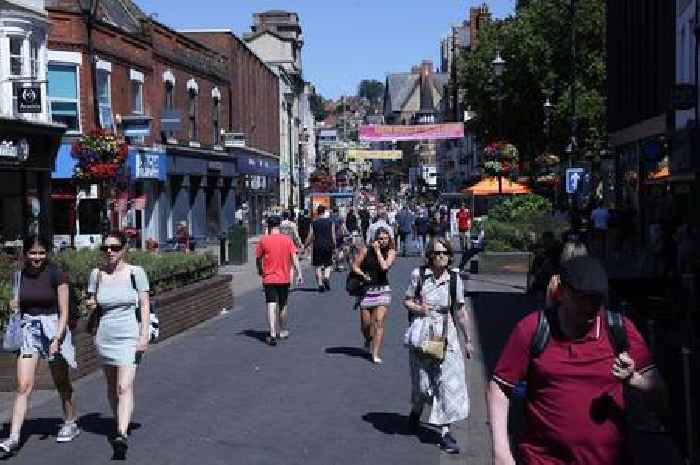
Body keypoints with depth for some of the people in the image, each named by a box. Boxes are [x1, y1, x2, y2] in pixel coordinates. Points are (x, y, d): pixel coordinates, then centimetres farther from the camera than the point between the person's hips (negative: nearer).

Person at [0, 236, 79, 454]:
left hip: (53, 328, -3)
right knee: (23, 387, -6)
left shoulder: (56, 275, -10)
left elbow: (64, 312, -11)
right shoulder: (20, 275, 4)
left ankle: (70, 424, 32)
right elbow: (18, 304, 17)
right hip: (27, 330, 3)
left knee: (62, 384, 11)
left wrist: (57, 339, -21)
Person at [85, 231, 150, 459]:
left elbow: (145, 305, -4)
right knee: (112, 387, 15)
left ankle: (122, 436, -21)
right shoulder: (97, 274, 4)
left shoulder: (136, 273, -5)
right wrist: (91, 305, -6)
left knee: (125, 387, -15)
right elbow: (91, 302, 18)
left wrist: (144, 336, -12)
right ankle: (121, 424, 33)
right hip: (104, 337, 4)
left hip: (130, 337, -4)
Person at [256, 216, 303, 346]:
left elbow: (258, 258, 5)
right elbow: (294, 258, -7)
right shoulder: (287, 239, -1)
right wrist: (299, 274, -5)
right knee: (283, 305, 17)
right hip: (284, 278, 2)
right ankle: (283, 331, 31)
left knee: (271, 306, -6)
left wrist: (260, 270, 23)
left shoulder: (264, 240, -4)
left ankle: (273, 335, -17)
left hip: (269, 278, -2)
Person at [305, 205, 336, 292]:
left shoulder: (314, 223, 0)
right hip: (328, 245, 0)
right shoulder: (330, 222, 2)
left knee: (318, 266, 6)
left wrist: (305, 246, 12)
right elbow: (333, 236, 1)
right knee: (328, 264, 13)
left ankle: (320, 284, 2)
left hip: (317, 246, 0)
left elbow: (310, 237, 0)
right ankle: (326, 277, -12)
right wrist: (334, 247, 10)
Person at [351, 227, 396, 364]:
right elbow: (355, 266, 0)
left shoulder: (391, 252, -3)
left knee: (379, 322, -11)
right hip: (366, 289, 0)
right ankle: (368, 341, 42)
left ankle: (375, 354, -7)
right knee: (365, 323, 8)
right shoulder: (366, 250, -4)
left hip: (383, 290, 0)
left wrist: (378, 251, -15)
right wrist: (363, 275, -16)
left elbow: (385, 267, -19)